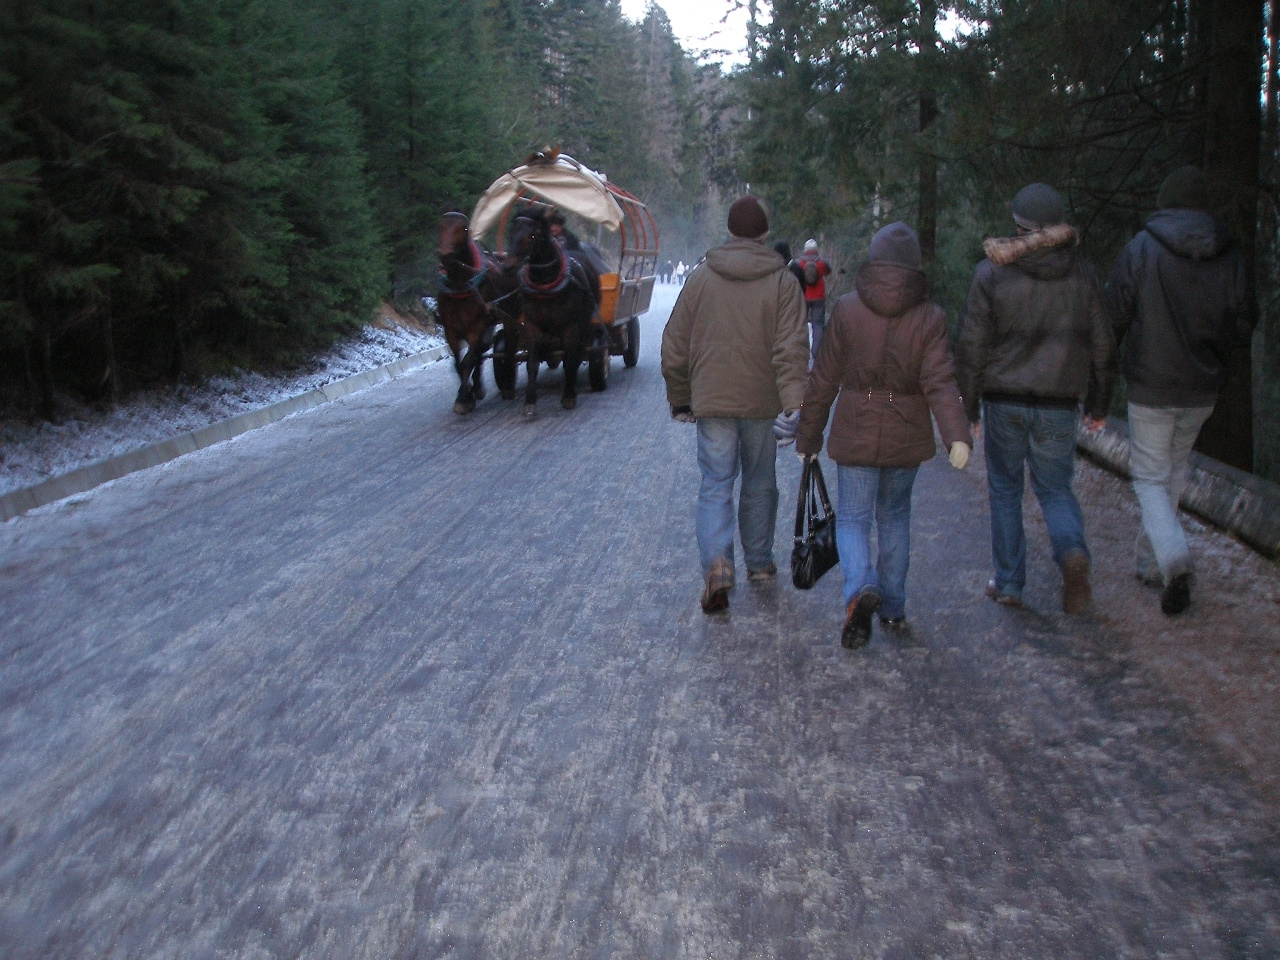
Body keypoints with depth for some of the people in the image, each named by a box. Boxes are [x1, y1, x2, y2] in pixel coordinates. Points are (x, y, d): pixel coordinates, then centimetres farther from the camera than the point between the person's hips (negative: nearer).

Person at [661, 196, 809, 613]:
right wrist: (795, 407, -17)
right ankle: (759, 563, 28)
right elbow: (791, 352, -16)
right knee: (760, 484, 16)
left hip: (711, 402, 0)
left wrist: (679, 399, 15)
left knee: (715, 485, 4)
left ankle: (717, 563, -17)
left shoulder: (700, 277, 0)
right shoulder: (783, 282, -6)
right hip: (762, 402, 0)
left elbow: (675, 346, 4)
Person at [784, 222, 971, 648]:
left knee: (853, 518, 6)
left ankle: (861, 587, -22)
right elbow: (940, 381, -17)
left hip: (855, 433, -2)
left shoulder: (847, 309, -6)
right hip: (906, 437, 2)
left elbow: (823, 378, -3)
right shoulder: (929, 316, -5)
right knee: (895, 517, 19)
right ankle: (893, 608, 25)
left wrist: (808, 436, 6)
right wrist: (957, 435, -23)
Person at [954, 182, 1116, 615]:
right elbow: (1103, 345, 6)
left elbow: (971, 346, -6)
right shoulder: (1082, 273, 2)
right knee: (1055, 487, 14)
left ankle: (1009, 582, 16)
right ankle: (1072, 551, -15)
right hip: (1059, 404, 2)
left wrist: (968, 406, 2)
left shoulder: (992, 272, -6)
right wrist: (1099, 404, 16)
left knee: (1004, 489, 13)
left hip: (1005, 401, -1)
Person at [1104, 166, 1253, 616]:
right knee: (1175, 473, 19)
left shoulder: (1142, 248, -12)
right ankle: (1151, 562, 28)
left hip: (1150, 387, -4)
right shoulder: (1229, 256, -2)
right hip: (1202, 391, 4)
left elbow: (1114, 314, -10)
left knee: (1149, 477, 4)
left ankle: (1173, 558, -19)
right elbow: (1242, 326, 4)